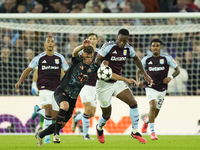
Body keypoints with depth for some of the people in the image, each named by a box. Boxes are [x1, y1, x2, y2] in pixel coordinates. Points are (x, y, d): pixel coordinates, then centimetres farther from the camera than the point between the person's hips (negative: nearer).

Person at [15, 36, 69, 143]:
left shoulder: (60, 58, 5)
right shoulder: (39, 58, 2)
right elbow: (28, 70, 11)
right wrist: (19, 82, 2)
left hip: (56, 89, 3)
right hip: (44, 89, -3)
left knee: (54, 116, 3)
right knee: (48, 108, -24)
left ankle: (38, 110, 33)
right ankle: (47, 136, -16)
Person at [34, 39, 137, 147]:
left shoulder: (93, 68, 1)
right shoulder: (77, 60, -10)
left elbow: (109, 75, 6)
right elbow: (74, 52, -33)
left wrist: (126, 80, 1)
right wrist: (83, 46, -54)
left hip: (73, 97, 5)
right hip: (62, 91, -5)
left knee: (61, 124, 6)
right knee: (65, 106, -38)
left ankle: (40, 135, 27)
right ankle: (56, 134, -27)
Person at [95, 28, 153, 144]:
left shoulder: (128, 49, -2)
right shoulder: (108, 47, -20)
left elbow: (136, 59, 17)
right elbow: (97, 60, -16)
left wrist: (145, 74, 17)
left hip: (118, 82, 5)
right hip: (104, 84, -5)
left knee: (133, 103, -13)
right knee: (107, 115, 4)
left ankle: (135, 132, -2)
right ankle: (99, 128, 39)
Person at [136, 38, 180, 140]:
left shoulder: (166, 58, -6)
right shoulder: (146, 59, -2)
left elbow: (177, 70, -1)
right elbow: (139, 71, 9)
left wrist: (171, 77, -21)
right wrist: (138, 81, -11)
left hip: (162, 89, 2)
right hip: (151, 88, -2)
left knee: (155, 113, 12)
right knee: (153, 106, -27)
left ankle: (147, 120, 50)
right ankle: (152, 132, -21)